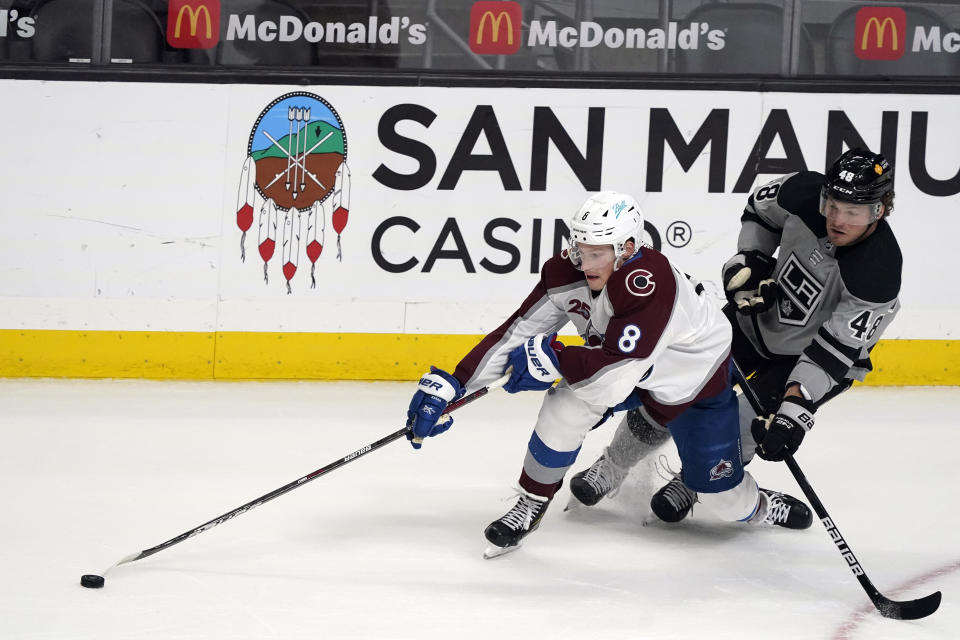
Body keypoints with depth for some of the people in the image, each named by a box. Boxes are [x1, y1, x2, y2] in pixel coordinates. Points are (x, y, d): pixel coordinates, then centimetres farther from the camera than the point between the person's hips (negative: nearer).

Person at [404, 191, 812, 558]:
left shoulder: (649, 284, -42)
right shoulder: (567, 272, -22)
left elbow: (617, 376, -45)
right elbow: (517, 333, -20)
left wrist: (550, 358, -40)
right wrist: (451, 385, -25)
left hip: (696, 382, -5)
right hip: (629, 365, 5)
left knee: (723, 498, 0)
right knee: (567, 404, -24)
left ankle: (758, 506, 36)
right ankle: (530, 505, -5)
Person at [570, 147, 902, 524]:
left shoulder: (879, 274, -35)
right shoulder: (805, 193, -23)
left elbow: (833, 354, -33)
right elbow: (761, 206, 3)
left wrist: (796, 411, -38)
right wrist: (749, 261, -9)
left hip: (806, 356, -4)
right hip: (760, 313, 4)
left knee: (747, 425, -17)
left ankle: (691, 483, 16)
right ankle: (612, 467, 23)